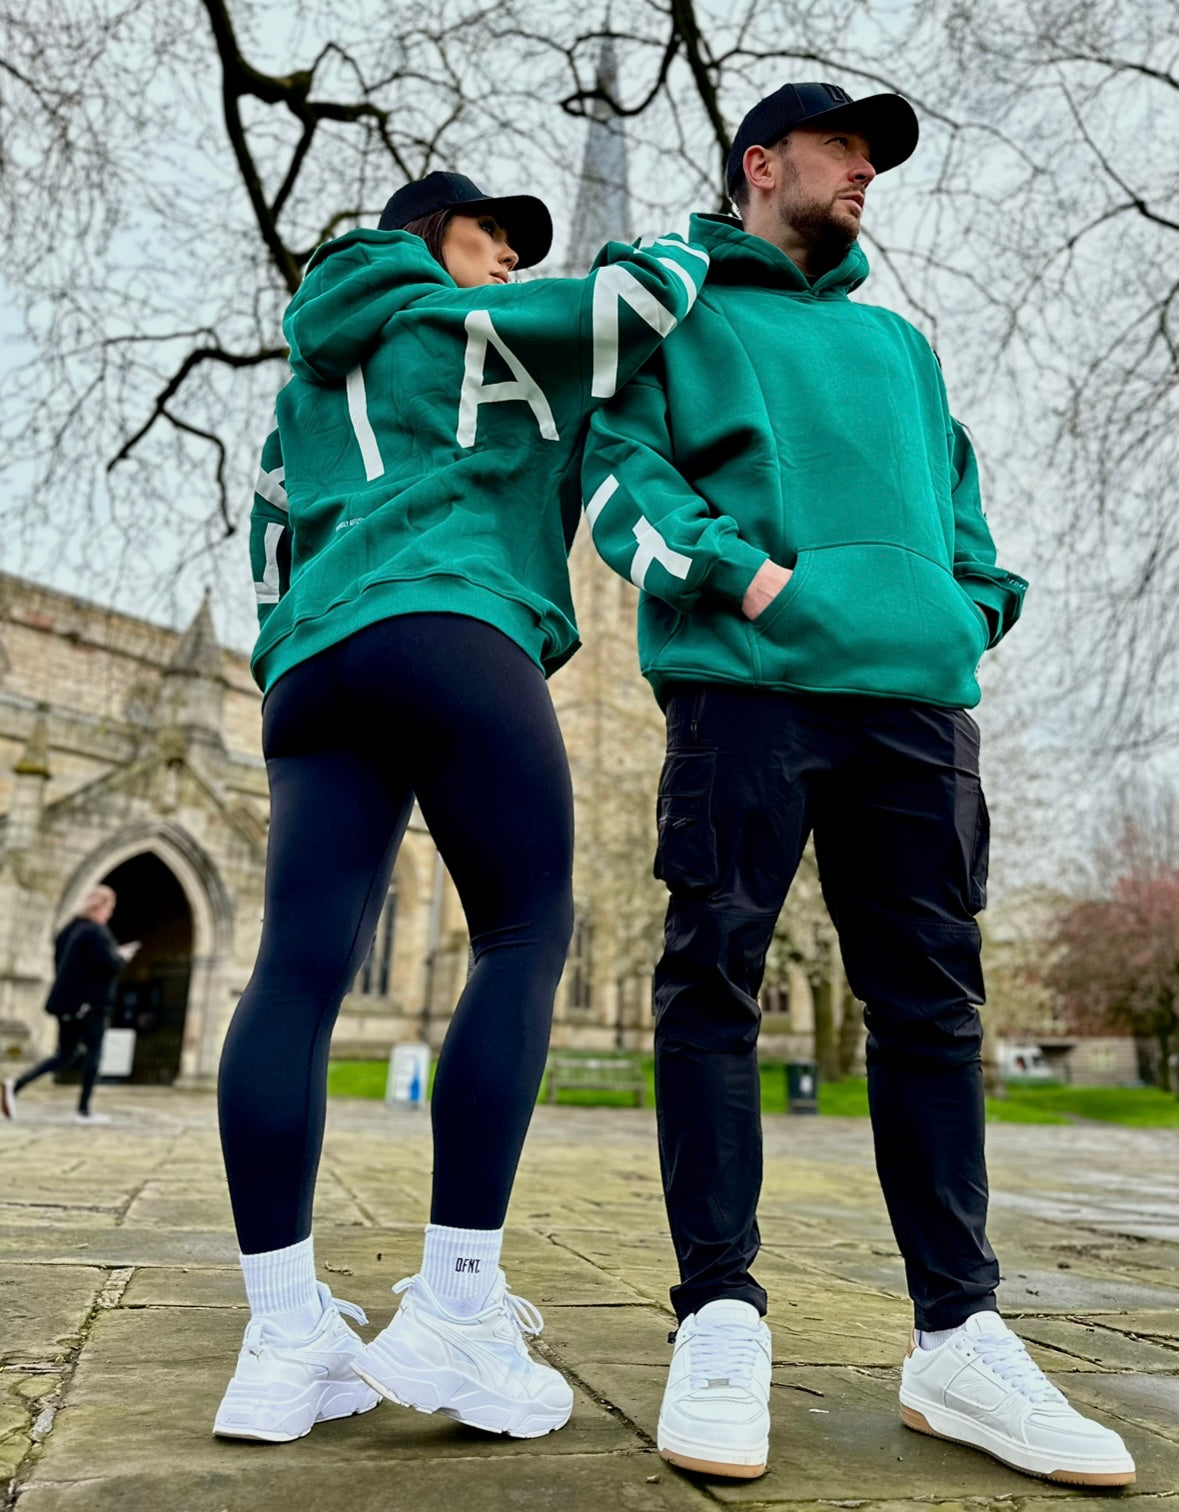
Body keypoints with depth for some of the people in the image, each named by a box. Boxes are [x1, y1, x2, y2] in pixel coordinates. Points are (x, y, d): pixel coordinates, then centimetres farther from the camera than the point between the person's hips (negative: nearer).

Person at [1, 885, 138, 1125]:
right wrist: (123, 956, -2)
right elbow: (109, 965, -22)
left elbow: (60, 962, 19)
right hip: (89, 1002, -8)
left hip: (66, 1001, 8)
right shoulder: (96, 932, -15)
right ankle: (84, 1110, 7)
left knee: (65, 1055, 13)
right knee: (93, 1053, 3)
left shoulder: (69, 929, 13)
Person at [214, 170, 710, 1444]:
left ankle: (285, 1339, -6)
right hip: (448, 633, -7)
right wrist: (696, 244, 31)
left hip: (314, 663, 8)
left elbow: (273, 541, 30)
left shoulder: (310, 375, 35)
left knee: (300, 966, -5)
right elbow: (644, 295, 8)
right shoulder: (470, 329, 15)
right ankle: (452, 1312, -14)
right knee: (526, 933, -8)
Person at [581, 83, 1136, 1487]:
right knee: (712, 976, -9)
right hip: (745, 678, -4)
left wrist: (972, 609, 8)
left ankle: (958, 1334, 9)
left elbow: (955, 496, 29)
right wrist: (746, 574, -12)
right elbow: (619, 467, 3)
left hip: (914, 687, 5)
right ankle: (720, 1317, 1)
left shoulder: (895, 343, 33)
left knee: (931, 999, 1)